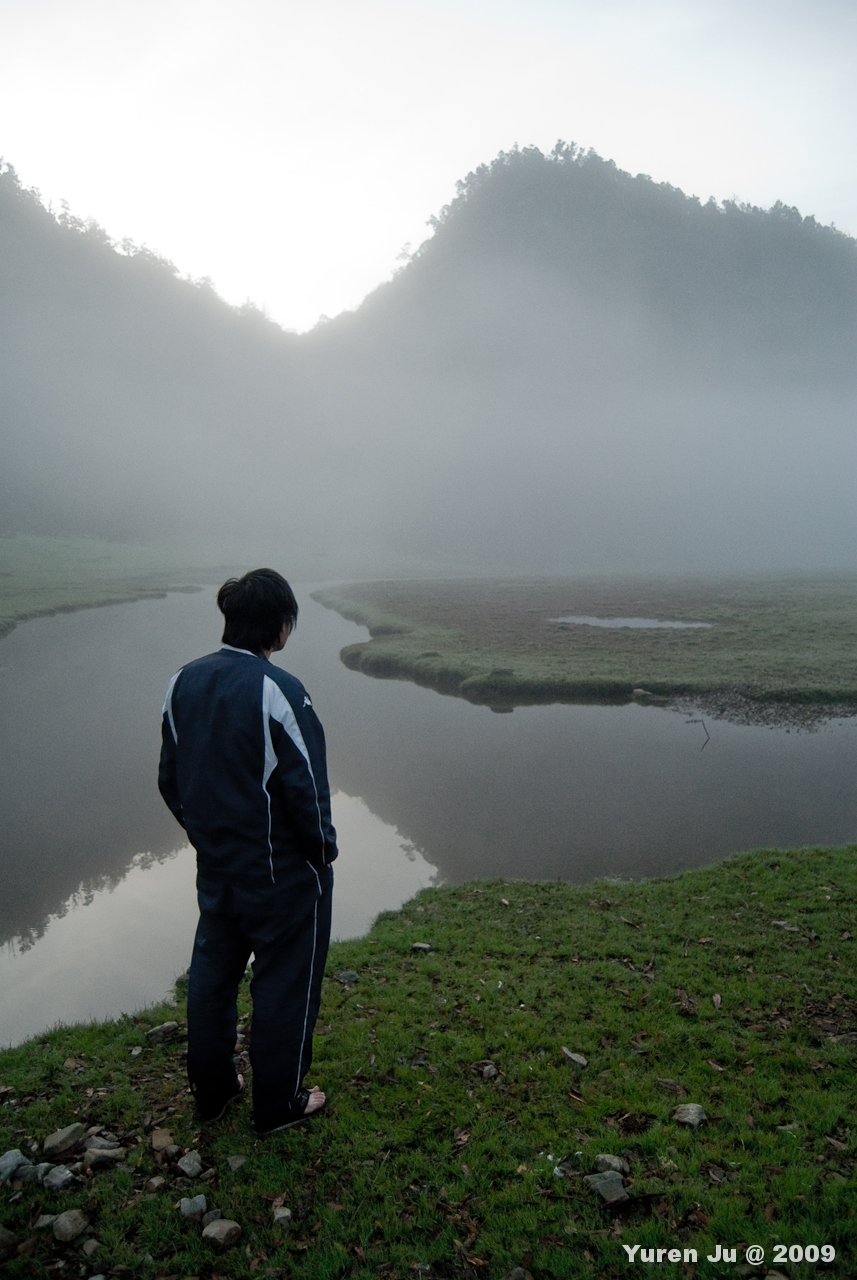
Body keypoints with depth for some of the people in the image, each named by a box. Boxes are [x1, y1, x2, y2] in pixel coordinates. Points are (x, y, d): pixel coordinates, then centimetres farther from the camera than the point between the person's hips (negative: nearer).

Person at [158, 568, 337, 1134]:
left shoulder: (184, 683, -1)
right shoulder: (278, 692, -24)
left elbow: (170, 780, 6)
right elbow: (305, 790, -22)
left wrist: (207, 835, 16)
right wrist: (324, 851, -5)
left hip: (215, 868, 7)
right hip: (284, 875, -7)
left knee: (213, 973, 22)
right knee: (284, 982, 12)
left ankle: (212, 1090, 40)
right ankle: (279, 1103, 30)